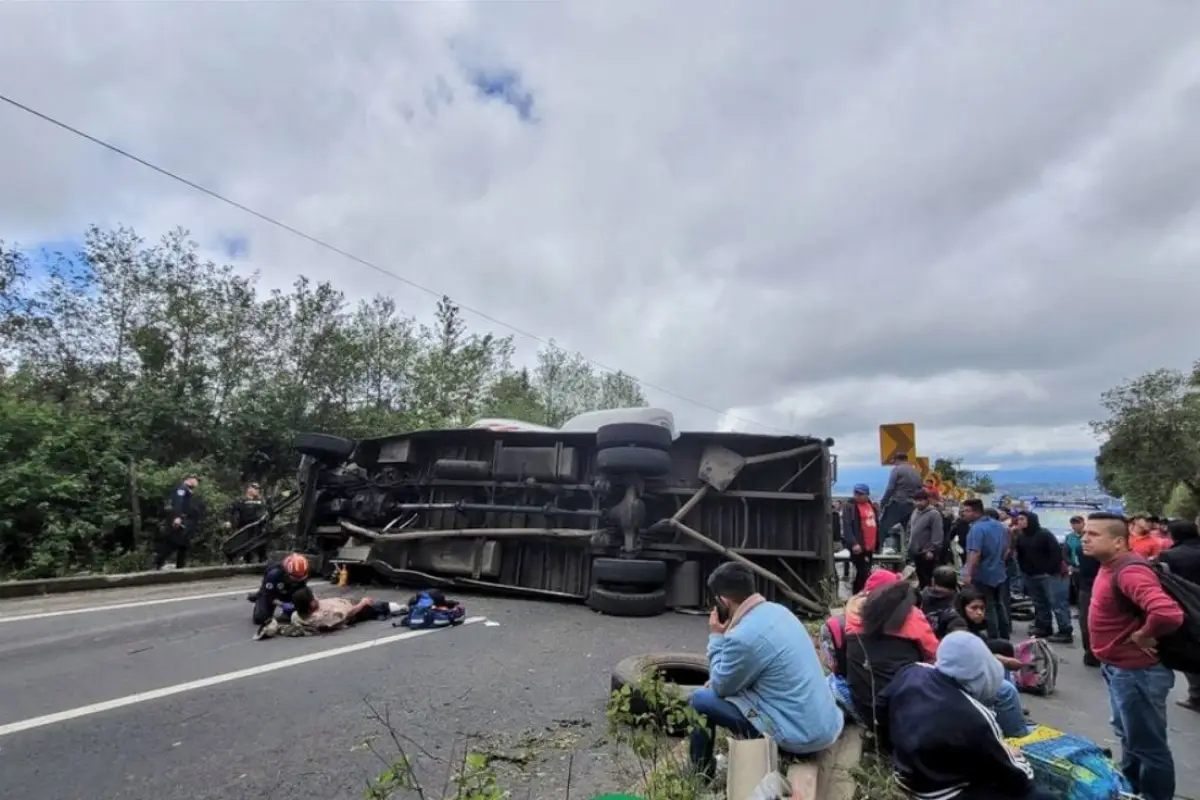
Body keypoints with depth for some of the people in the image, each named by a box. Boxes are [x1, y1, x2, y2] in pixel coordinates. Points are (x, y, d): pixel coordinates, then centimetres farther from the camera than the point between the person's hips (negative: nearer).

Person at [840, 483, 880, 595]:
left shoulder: (873, 507, 15)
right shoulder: (849, 507, -8)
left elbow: (877, 526, 23)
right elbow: (847, 527, -16)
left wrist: (878, 544, 21)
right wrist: (853, 543, -25)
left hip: (870, 547, 7)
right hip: (858, 547, -7)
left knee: (861, 574, 12)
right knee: (864, 573, -9)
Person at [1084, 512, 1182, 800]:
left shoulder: (1129, 571, -28)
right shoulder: (1111, 566, 4)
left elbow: (1169, 614, -42)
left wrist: (1143, 635, -24)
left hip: (1136, 671, -10)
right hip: (1119, 667, 10)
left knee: (1147, 744, 8)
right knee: (1128, 735, 27)